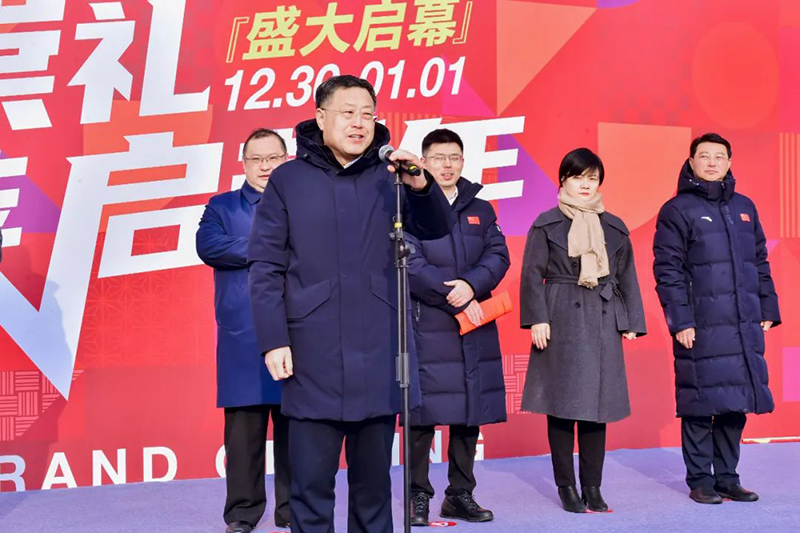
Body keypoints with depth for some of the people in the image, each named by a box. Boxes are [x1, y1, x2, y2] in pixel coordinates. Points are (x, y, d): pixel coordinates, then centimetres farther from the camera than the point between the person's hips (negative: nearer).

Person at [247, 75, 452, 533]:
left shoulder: (389, 175, 7)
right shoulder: (289, 180, 2)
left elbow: (438, 229, -2)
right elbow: (266, 267, 0)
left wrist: (422, 186, -21)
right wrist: (273, 340, -7)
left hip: (378, 354, 2)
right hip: (314, 357, -2)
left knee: (374, 476, 12)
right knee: (312, 480, 3)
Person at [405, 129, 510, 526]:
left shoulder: (481, 210, 15)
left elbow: (499, 256, 4)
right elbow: (411, 265, -10)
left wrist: (471, 285, -15)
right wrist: (456, 298, -13)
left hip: (476, 328, 5)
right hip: (426, 327, -4)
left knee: (471, 414, 7)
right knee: (423, 414, -4)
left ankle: (460, 495, 18)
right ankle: (418, 496, 9)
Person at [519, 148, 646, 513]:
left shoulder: (614, 228, 11)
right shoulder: (547, 224, 2)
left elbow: (626, 278, 13)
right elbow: (533, 274, -2)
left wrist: (631, 323, 8)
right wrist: (537, 319, -11)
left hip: (603, 323, 3)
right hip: (561, 320, -3)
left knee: (598, 402, 4)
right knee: (561, 403, 0)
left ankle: (592, 487, 14)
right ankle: (566, 487, 11)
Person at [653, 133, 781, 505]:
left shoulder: (744, 208, 15)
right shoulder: (677, 210, -2)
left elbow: (760, 262, 19)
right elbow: (667, 270, -7)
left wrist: (768, 309, 13)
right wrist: (680, 321, -13)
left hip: (745, 326, 5)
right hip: (701, 328, -5)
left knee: (736, 405, 9)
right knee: (701, 405, 0)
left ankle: (727, 478, 20)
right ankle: (700, 480, 12)